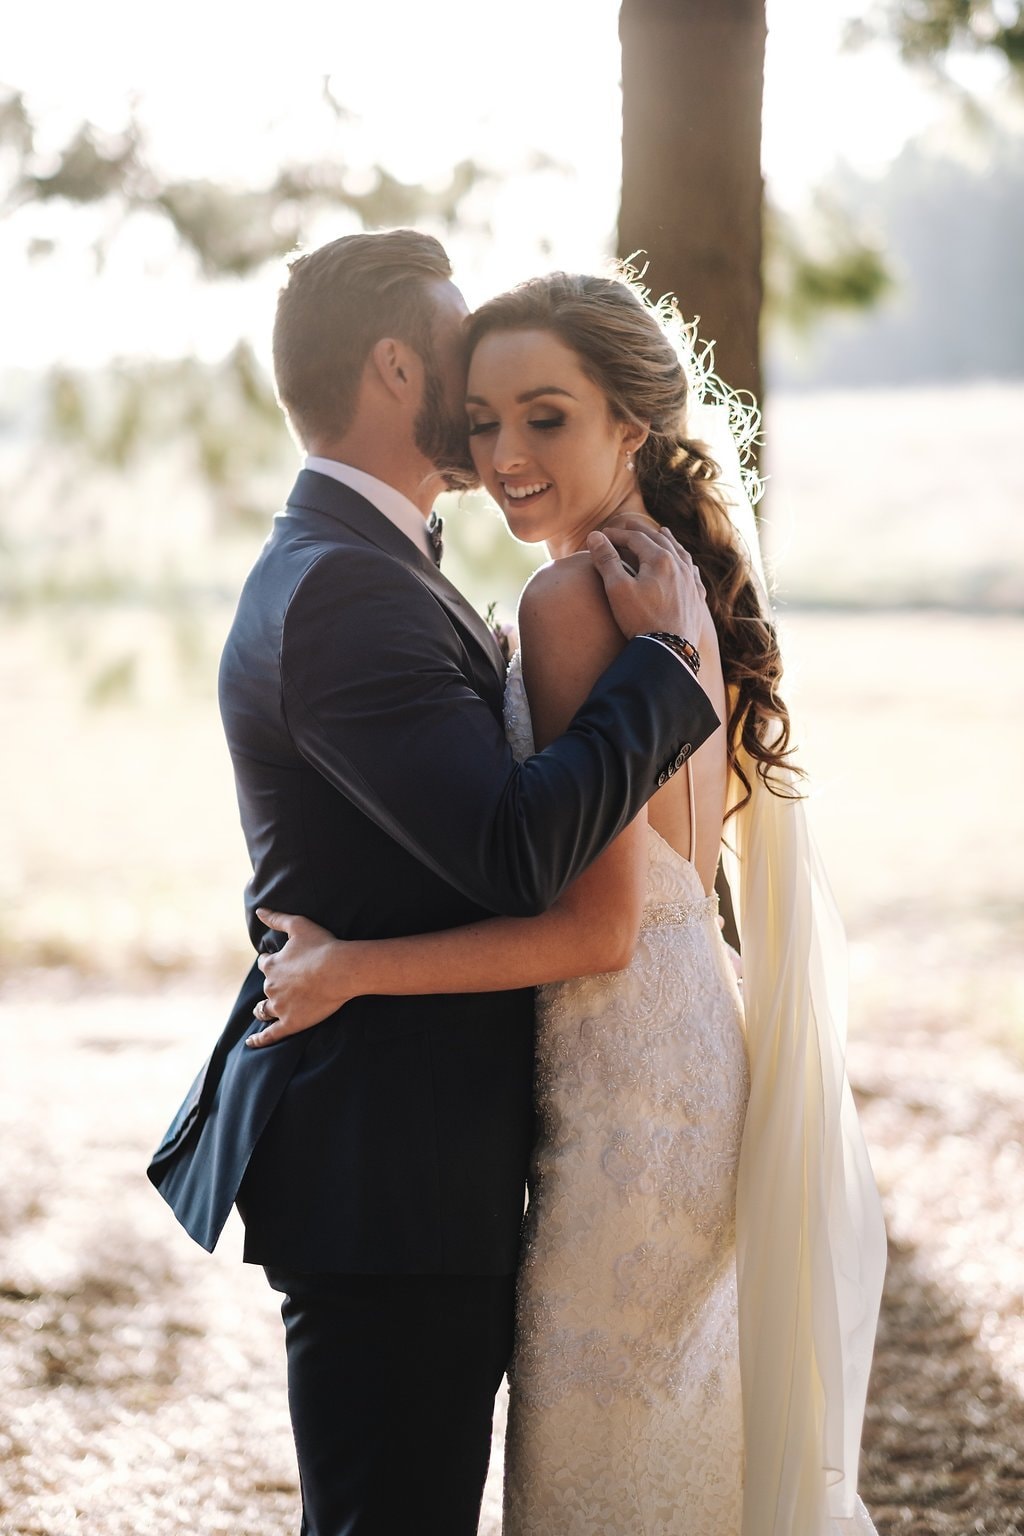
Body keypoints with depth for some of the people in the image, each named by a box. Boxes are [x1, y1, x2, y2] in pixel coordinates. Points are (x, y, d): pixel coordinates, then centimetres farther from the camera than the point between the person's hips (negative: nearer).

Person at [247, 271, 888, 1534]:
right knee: (697, 1431, 20)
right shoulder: (680, 577, 10)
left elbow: (598, 926, -21)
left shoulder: (572, 598, -18)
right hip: (702, 1034, 9)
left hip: (627, 1077, -9)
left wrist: (348, 969, -17)